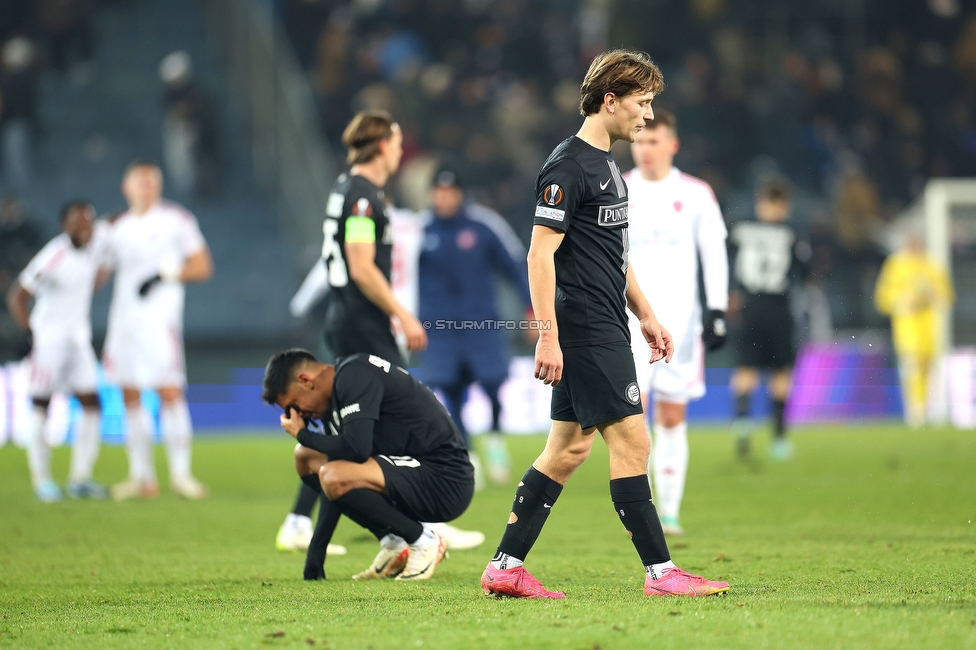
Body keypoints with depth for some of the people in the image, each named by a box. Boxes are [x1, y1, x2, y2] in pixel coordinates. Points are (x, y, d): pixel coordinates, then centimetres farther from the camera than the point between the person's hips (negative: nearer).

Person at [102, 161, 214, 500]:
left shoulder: (175, 220, 1)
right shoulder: (119, 227, 15)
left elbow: (202, 266, -1)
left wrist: (166, 275, -13)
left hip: (159, 316, -5)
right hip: (124, 316, 5)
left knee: (170, 392, -12)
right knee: (130, 396, 4)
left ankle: (180, 473, -7)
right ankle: (141, 476, 9)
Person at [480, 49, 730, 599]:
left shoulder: (608, 165, 17)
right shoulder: (568, 167, -13)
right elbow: (541, 254, -17)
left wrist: (647, 316, 25)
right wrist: (547, 337, -21)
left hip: (606, 331, 10)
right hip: (586, 332, -10)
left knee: (569, 448, 9)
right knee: (631, 442, -7)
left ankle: (506, 567, 11)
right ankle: (660, 572, -3)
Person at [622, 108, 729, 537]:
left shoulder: (696, 195, 5)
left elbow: (714, 255, 7)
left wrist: (716, 312, -1)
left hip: (680, 320, 1)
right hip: (628, 320, -1)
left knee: (672, 418, 4)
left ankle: (669, 512, 10)